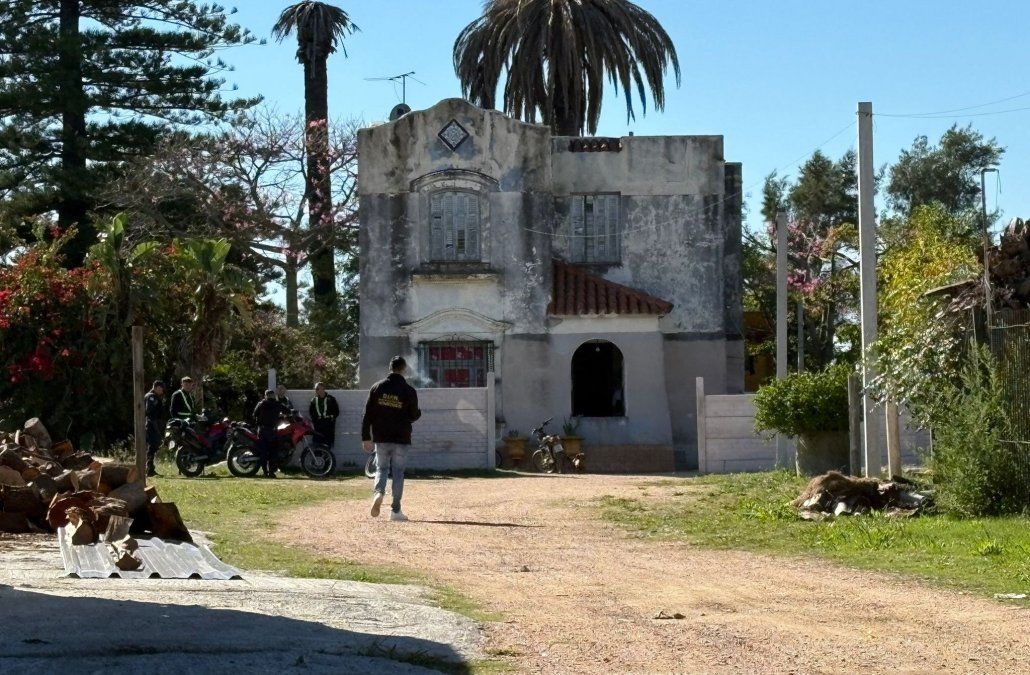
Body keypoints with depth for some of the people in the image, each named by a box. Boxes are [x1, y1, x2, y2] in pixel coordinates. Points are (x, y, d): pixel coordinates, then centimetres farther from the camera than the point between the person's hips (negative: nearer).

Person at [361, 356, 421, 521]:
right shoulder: (409, 391, -6)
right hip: (401, 439, -1)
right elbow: (413, 416, -2)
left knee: (381, 468, 13)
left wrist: (366, 437, 5)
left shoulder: (377, 388, 1)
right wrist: (419, 412, 22)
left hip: (381, 439, 2)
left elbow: (368, 414, 0)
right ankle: (396, 510, 6)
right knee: (398, 472, 6)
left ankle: (378, 492, -17)